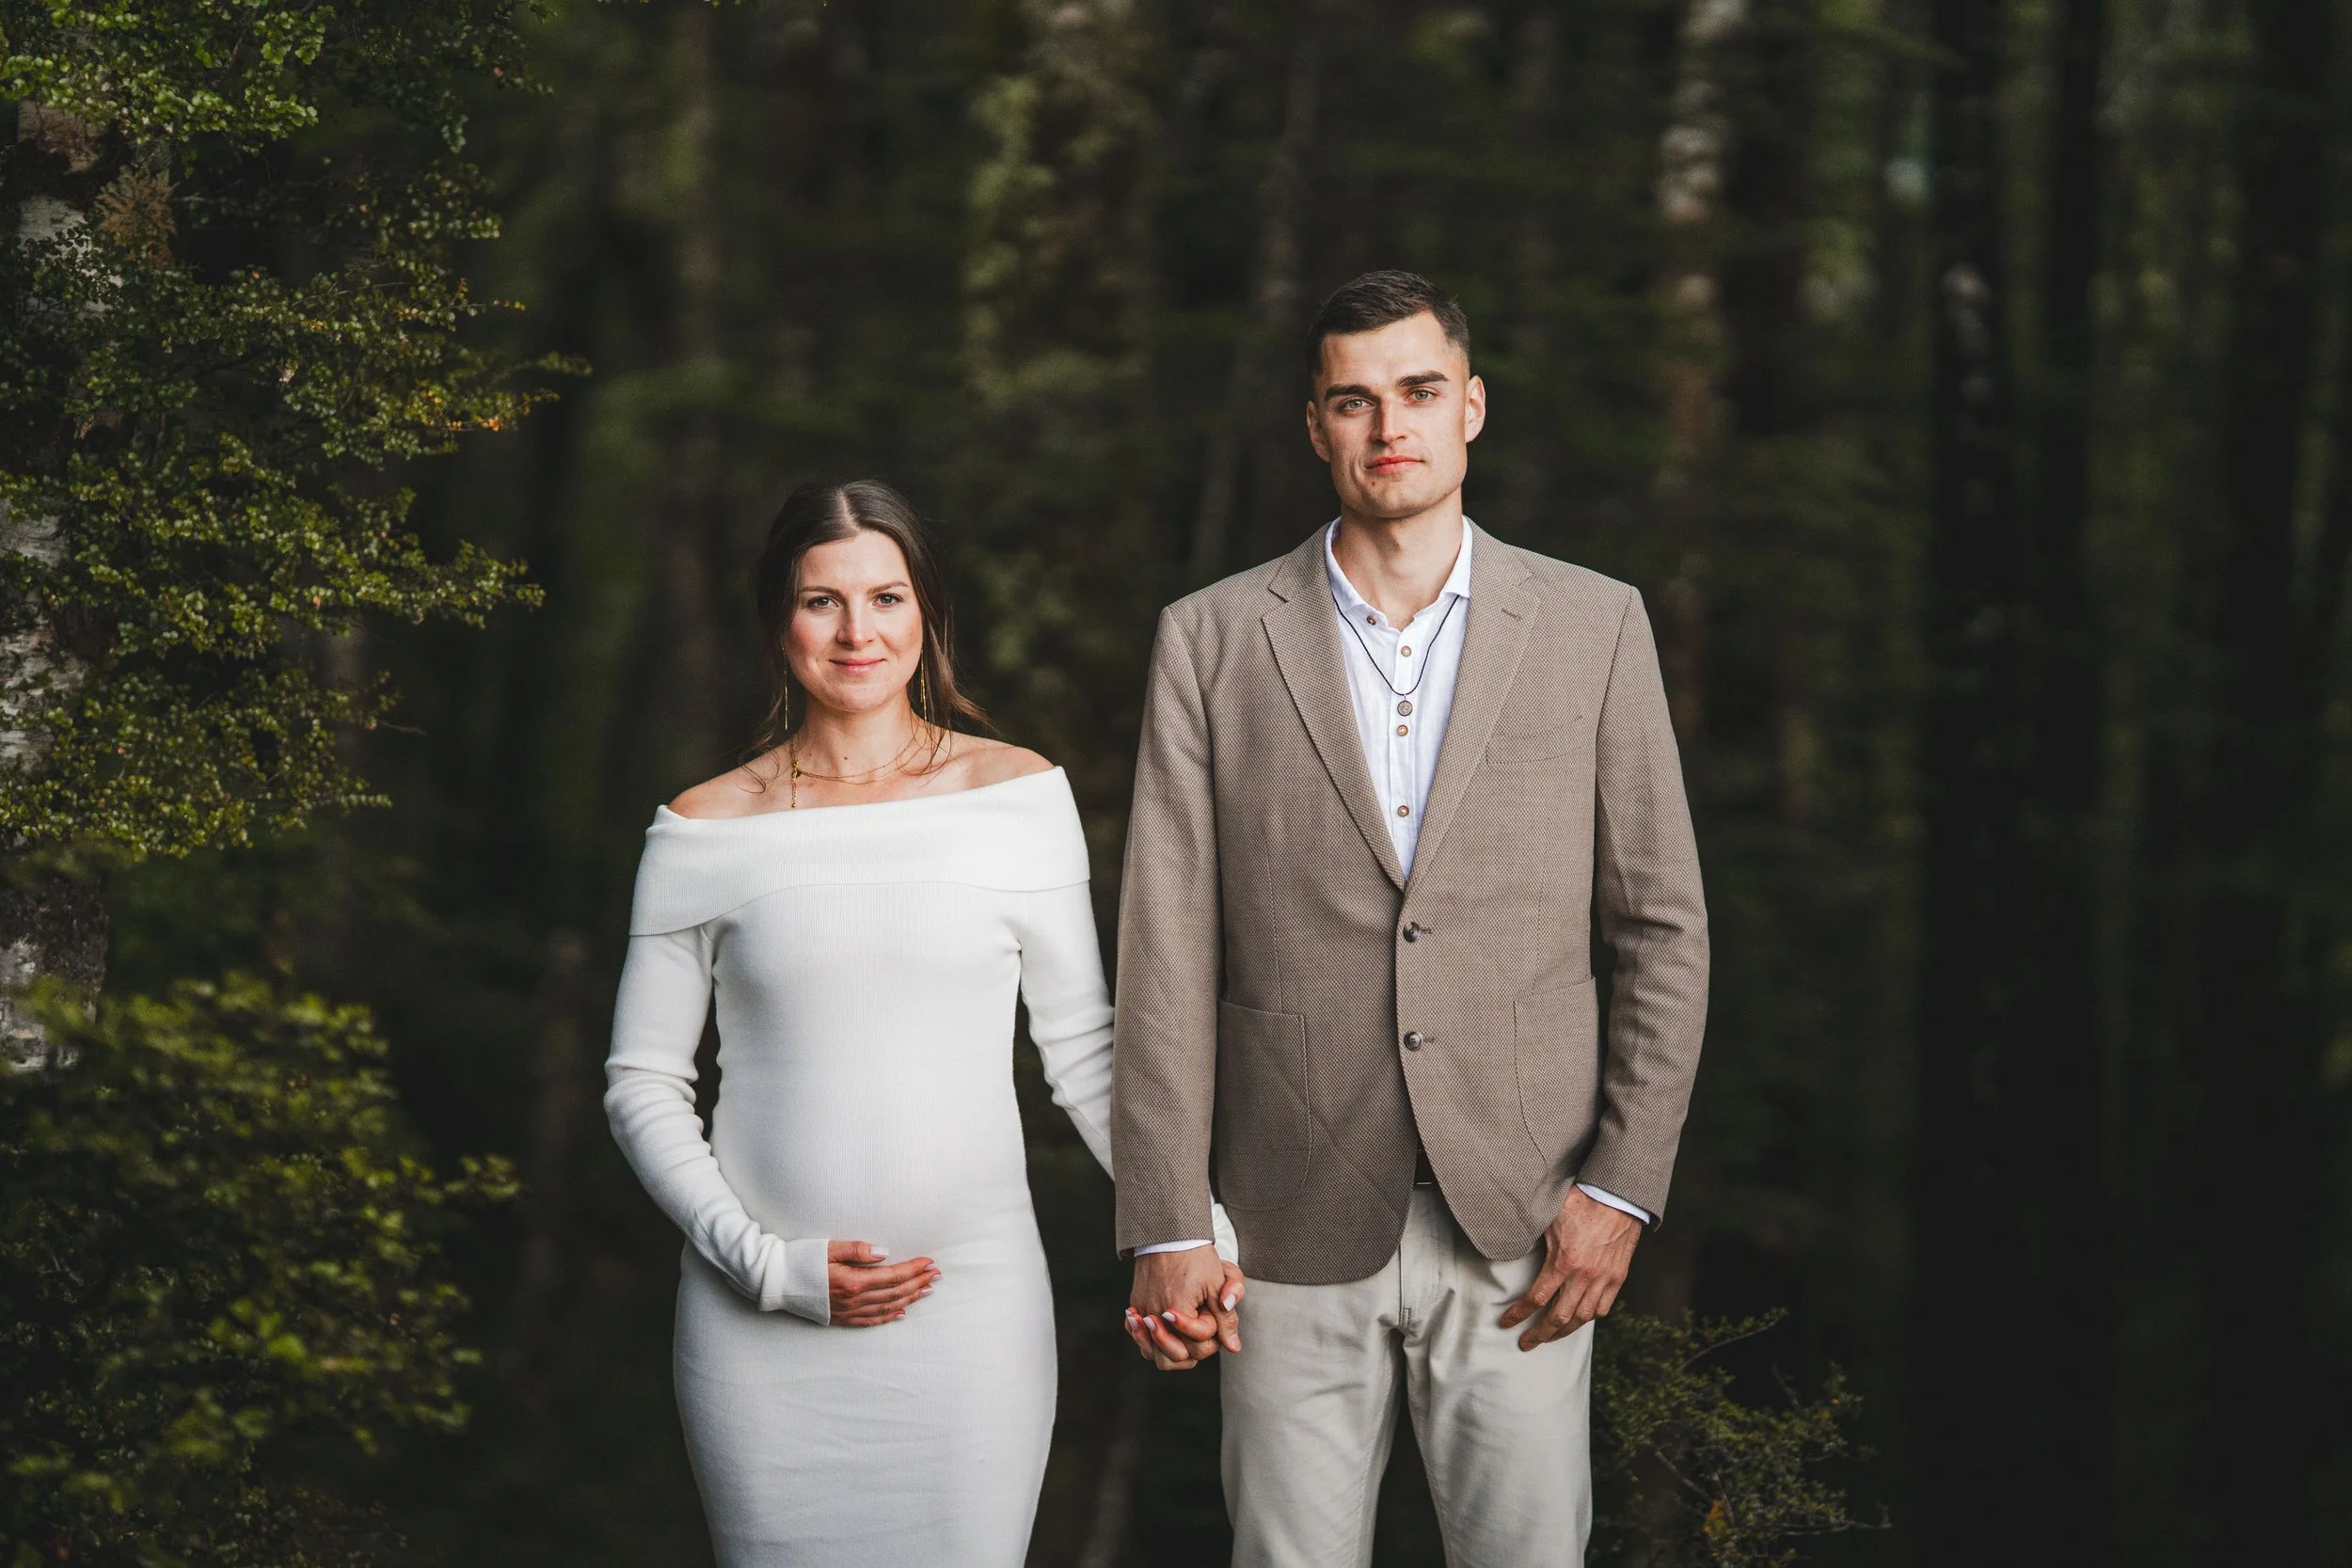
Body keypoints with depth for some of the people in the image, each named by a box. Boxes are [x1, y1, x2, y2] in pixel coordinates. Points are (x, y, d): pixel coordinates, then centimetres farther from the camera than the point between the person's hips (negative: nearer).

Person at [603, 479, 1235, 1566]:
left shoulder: (1017, 795, 3)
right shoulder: (707, 831, 3)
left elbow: (1082, 1048, 7)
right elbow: (641, 1084, 6)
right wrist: (767, 1266, -6)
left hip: (972, 1310, 0)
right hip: (762, 1328, 0)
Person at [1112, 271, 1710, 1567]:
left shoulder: (1592, 626, 4)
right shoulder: (1211, 642, 3)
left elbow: (1664, 927, 6)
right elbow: (1166, 950, 0)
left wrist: (1623, 1184, -3)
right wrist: (1165, 1228, -5)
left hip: (1518, 1224, 0)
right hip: (1295, 1230, 0)